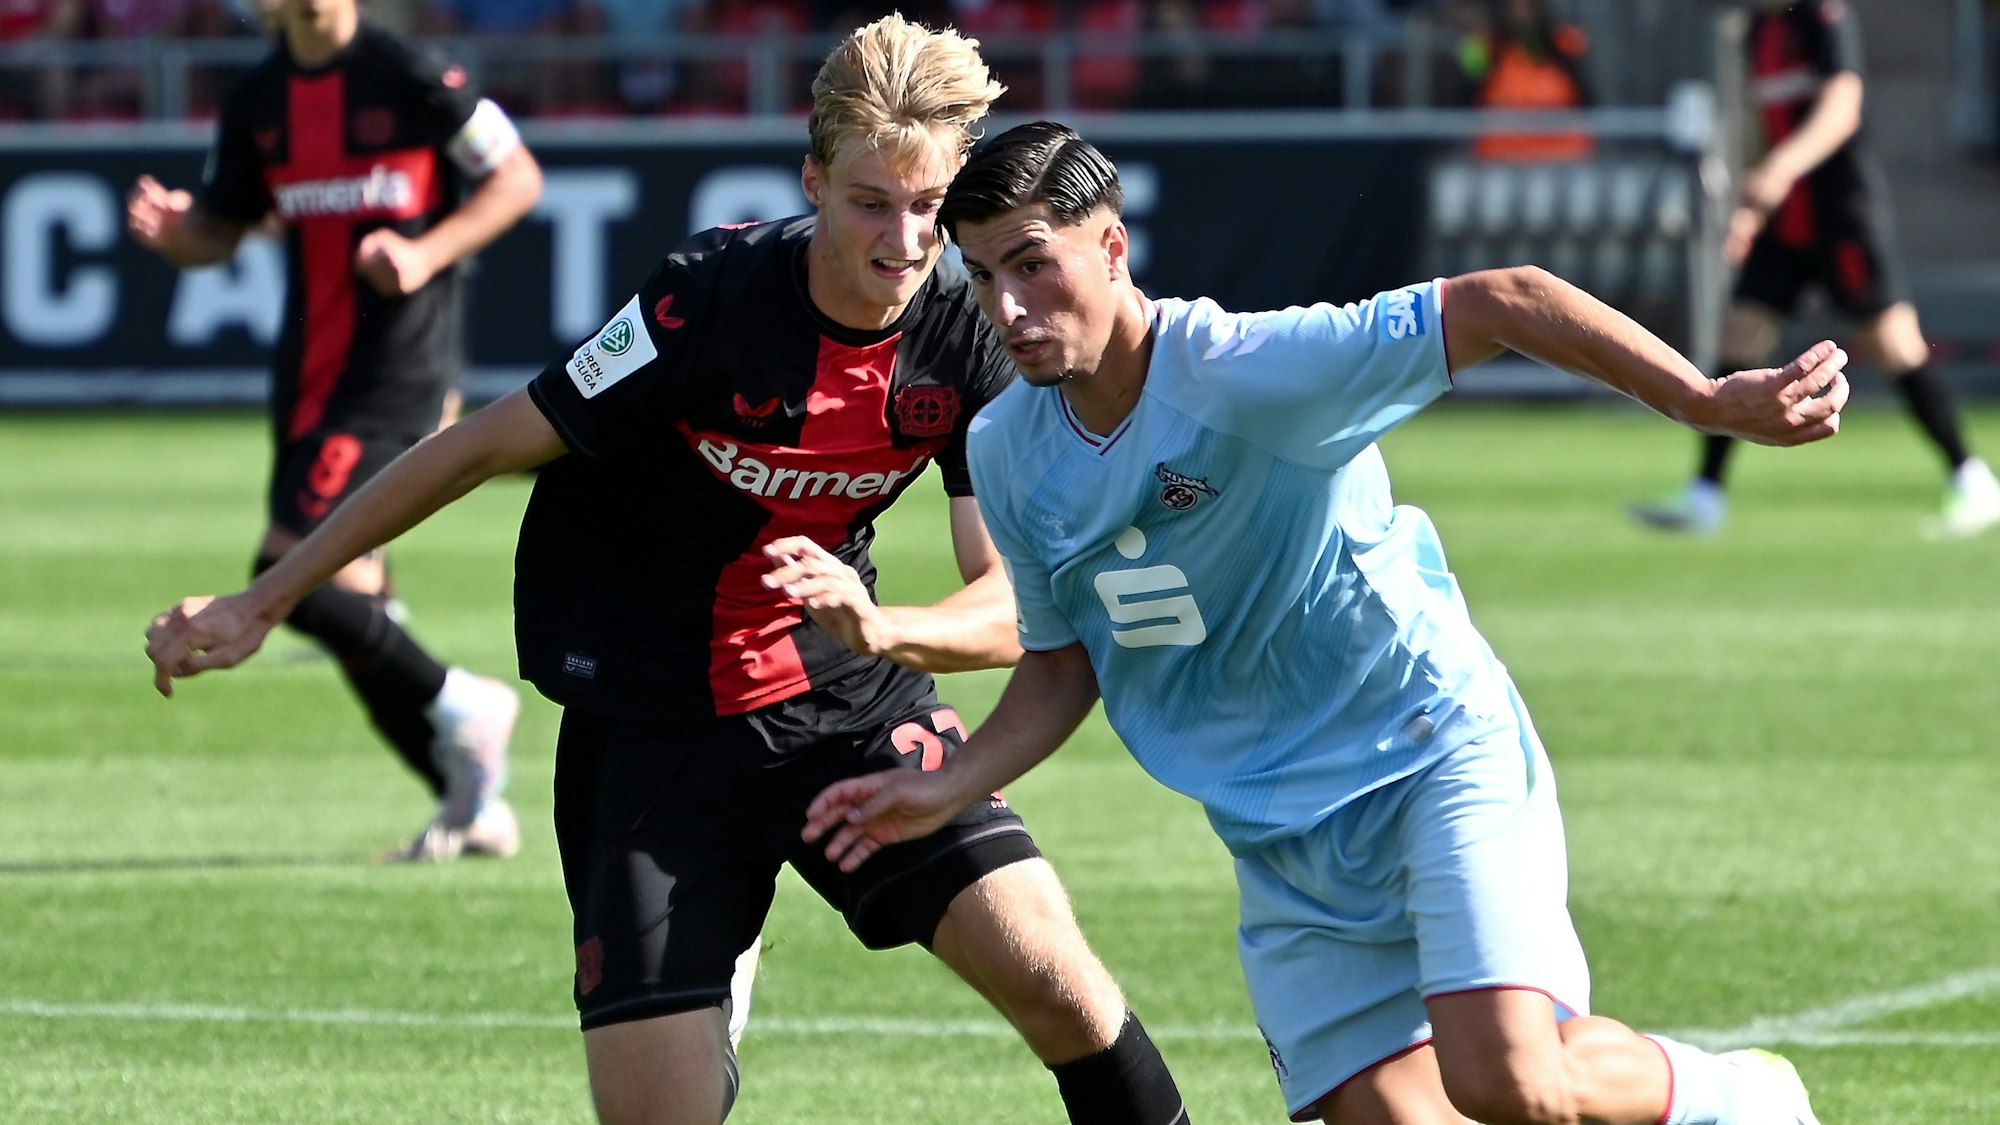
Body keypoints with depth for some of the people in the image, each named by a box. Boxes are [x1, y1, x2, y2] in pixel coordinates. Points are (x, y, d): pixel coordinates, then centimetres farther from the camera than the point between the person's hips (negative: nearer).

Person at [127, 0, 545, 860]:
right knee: (349, 594, 7)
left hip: (396, 370, -7)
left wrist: (428, 253, -17)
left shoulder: (411, 80, -9)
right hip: (310, 371, 7)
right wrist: (170, 231, -7)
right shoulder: (258, 103, 9)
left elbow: (518, 178, -3)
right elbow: (219, 231, 16)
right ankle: (473, 802, 16)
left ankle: (455, 703, 2)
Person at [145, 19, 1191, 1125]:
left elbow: (1012, 607, -10)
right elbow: (482, 447, -12)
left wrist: (879, 627, -34)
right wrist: (260, 604, -8)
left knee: (1051, 979, -14)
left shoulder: (969, 338, -11)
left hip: (848, 693, 3)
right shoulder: (711, 299, -22)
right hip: (652, 727, -3)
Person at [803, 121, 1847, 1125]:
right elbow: (1062, 664, 14)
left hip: (1437, 753, -6)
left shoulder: (1243, 371, -22)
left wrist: (1712, 402, -31)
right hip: (1281, 844, 6)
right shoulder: (1007, 452, -1)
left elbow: (1503, 302, -25)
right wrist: (945, 789, 0)